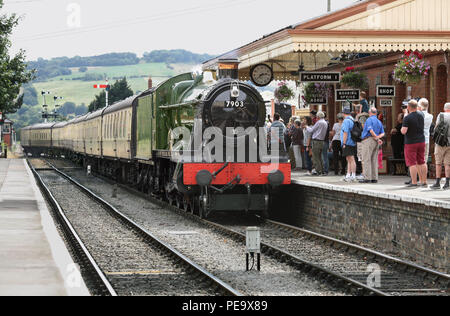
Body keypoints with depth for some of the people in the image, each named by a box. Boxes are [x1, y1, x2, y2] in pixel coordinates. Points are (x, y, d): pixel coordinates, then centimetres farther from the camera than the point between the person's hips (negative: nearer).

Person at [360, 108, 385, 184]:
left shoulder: (369, 120, -6)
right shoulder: (379, 122, 18)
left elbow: (370, 130, -19)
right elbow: (382, 133, 16)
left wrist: (377, 138, -9)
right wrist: (378, 137, -2)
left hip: (368, 140, -8)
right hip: (376, 143, 8)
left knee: (366, 160, -8)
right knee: (374, 160, 8)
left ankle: (367, 178, -14)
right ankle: (374, 178, 6)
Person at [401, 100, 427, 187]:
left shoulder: (407, 118, -16)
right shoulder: (421, 116, 4)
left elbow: (403, 131, -20)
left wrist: (402, 127, 2)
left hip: (411, 143, -6)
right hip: (421, 141, 6)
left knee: (412, 163, -3)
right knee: (421, 162, 11)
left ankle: (414, 183, -6)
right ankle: (424, 182, 13)